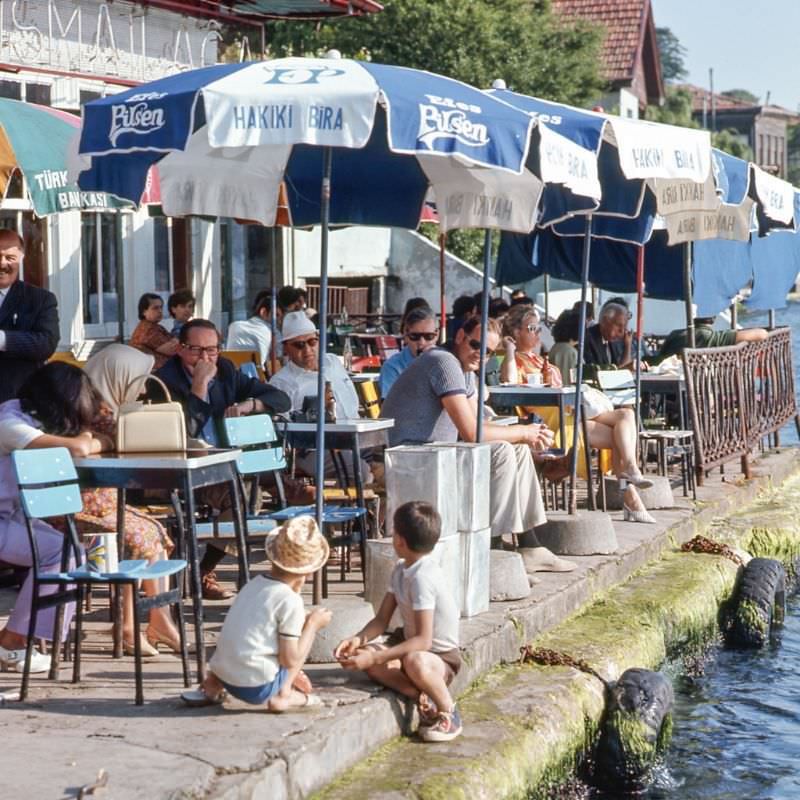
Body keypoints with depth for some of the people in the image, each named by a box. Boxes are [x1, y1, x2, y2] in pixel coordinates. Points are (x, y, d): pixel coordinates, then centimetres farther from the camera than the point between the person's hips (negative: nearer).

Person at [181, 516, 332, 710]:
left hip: (223, 675, 6)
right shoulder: (290, 601, -11)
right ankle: (283, 695, -2)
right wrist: (313, 624, 1)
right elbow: (291, 660, -11)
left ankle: (212, 685, 17)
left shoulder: (254, 584, 10)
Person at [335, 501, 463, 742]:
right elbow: (381, 620, 4)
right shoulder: (400, 570, 2)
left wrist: (375, 658, -35)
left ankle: (447, 711, -13)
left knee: (414, 661, -42)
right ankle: (421, 696, -17)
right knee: (362, 654, -18)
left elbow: (424, 640, -31)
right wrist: (358, 639, -18)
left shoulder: (422, 578, -25)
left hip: (441, 657, -8)